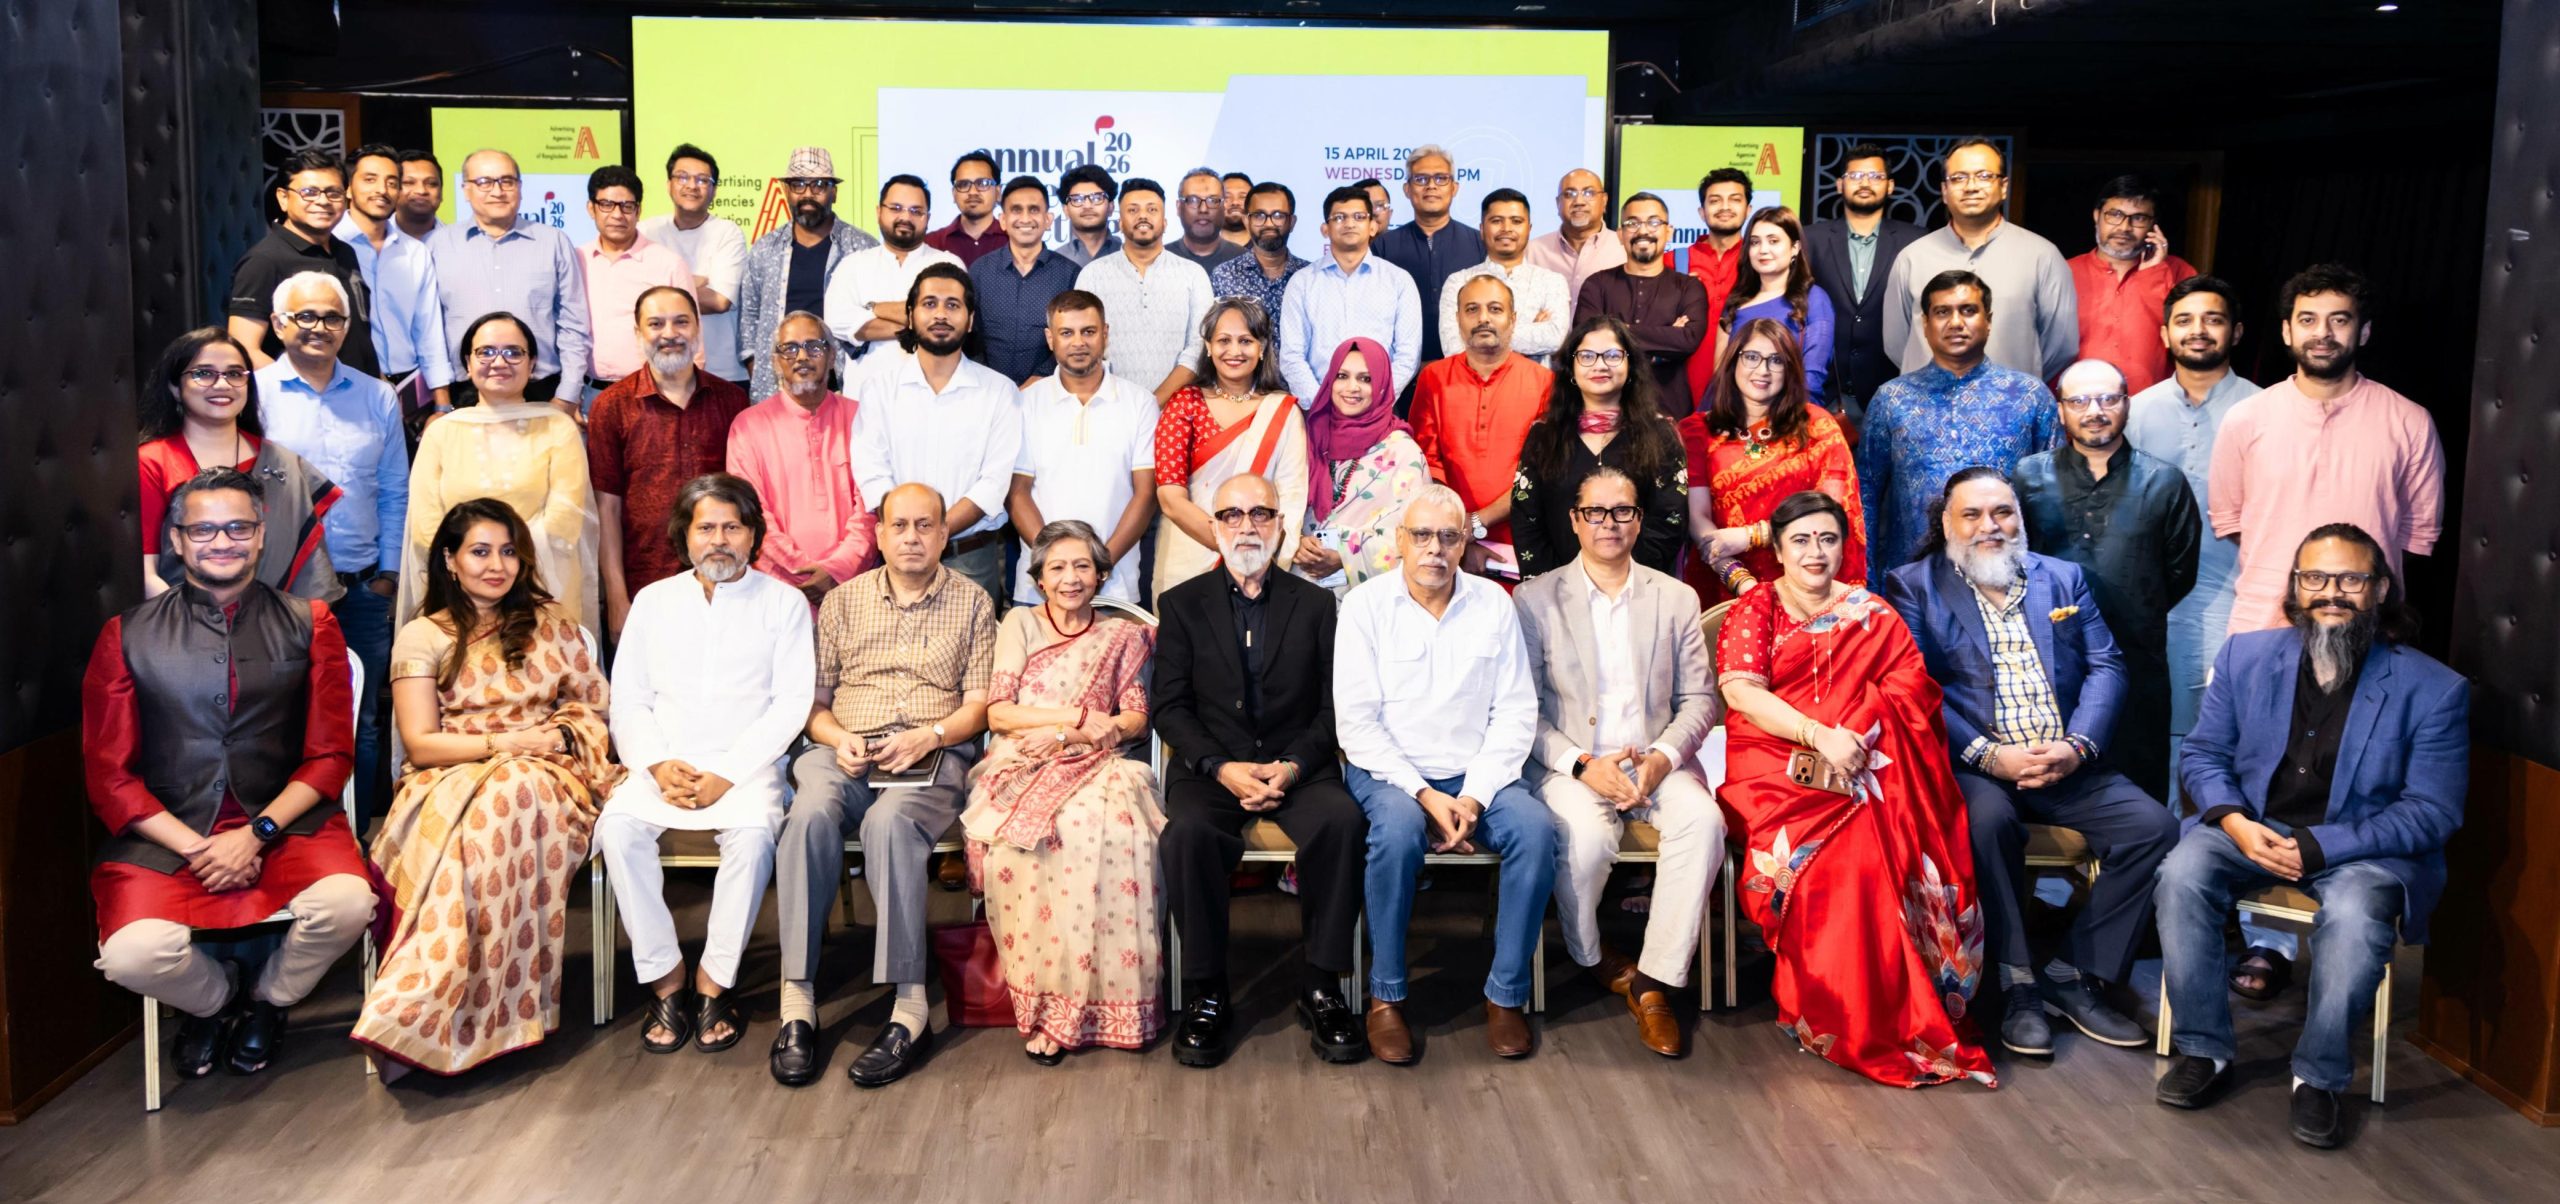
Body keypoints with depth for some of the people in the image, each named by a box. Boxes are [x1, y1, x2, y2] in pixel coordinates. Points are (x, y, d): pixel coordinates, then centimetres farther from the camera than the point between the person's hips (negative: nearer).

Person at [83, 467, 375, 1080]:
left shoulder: (308, 624, 7)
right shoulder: (128, 636, 6)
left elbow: (330, 755, 3)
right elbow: (108, 773, 3)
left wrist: (257, 833, -11)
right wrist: (195, 847, -10)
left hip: (285, 823, 0)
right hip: (166, 834, 0)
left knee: (346, 902, -30)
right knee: (133, 953, -28)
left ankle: (269, 999, 8)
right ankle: (214, 996, 12)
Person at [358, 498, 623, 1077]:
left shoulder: (552, 621, 17)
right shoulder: (422, 637, 9)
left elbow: (595, 704, 13)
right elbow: (420, 743, 0)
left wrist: (561, 736, -8)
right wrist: (508, 743, -10)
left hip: (546, 774, 1)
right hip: (451, 781, -1)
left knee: (513, 798, -37)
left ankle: (418, 1015, -38)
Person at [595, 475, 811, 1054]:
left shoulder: (782, 603, 7)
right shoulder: (654, 600, 16)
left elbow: (792, 702, -2)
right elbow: (628, 700, 10)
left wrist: (727, 775, -13)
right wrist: (659, 764, -10)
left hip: (746, 766, -2)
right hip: (664, 764, 3)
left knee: (753, 832, -34)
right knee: (618, 828, -27)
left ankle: (714, 980, -17)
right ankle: (664, 979, -16)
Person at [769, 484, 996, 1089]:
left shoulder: (972, 602, 14)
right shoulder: (843, 601, 19)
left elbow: (980, 704, 6)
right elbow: (813, 701, 15)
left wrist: (929, 735, -12)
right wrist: (838, 739, -7)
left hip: (934, 754, -2)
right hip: (845, 750, 2)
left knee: (890, 821, -36)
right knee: (810, 813, -33)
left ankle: (909, 1006, -35)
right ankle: (796, 1001, -32)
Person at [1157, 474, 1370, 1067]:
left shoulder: (1315, 604, 11)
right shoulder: (1182, 604, 10)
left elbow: (1333, 706, 5)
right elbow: (1170, 707, 3)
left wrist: (1293, 766, -12)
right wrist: (1222, 767, -14)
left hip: (1298, 767, 1)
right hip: (1210, 768, 0)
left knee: (1343, 821, -31)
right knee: (1189, 832, -33)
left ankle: (1320, 986, -18)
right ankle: (1205, 994, -18)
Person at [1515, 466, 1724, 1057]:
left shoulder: (1676, 598, 12)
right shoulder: (1535, 599, 4)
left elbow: (1700, 698, 8)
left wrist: (1665, 758, -12)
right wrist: (1582, 764, -16)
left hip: (1656, 760, 2)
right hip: (1571, 762, -2)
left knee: (1703, 821, -30)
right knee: (1585, 836, -34)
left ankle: (1655, 982, -19)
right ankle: (1591, 958, -2)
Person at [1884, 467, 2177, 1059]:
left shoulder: (2065, 578, 18)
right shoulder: (1914, 587, 6)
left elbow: (2105, 667, 8)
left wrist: (2078, 745, -10)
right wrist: (1988, 755, -17)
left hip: (2067, 766, 4)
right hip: (1974, 766, -4)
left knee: (2154, 826, -18)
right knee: (1988, 819, -35)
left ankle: (2076, 976, -5)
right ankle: (2016, 985, -19)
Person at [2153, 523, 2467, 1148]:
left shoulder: (2434, 690, -6)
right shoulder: (2247, 655, 3)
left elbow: (2432, 811, -8)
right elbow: (2203, 754, 8)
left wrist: (2318, 846, -20)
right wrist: (2235, 823, -15)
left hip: (2364, 845, -2)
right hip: (2252, 827, 3)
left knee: (2354, 916, -35)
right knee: (2182, 873, -28)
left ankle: (2319, 1079, -13)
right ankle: (2203, 1050, -11)